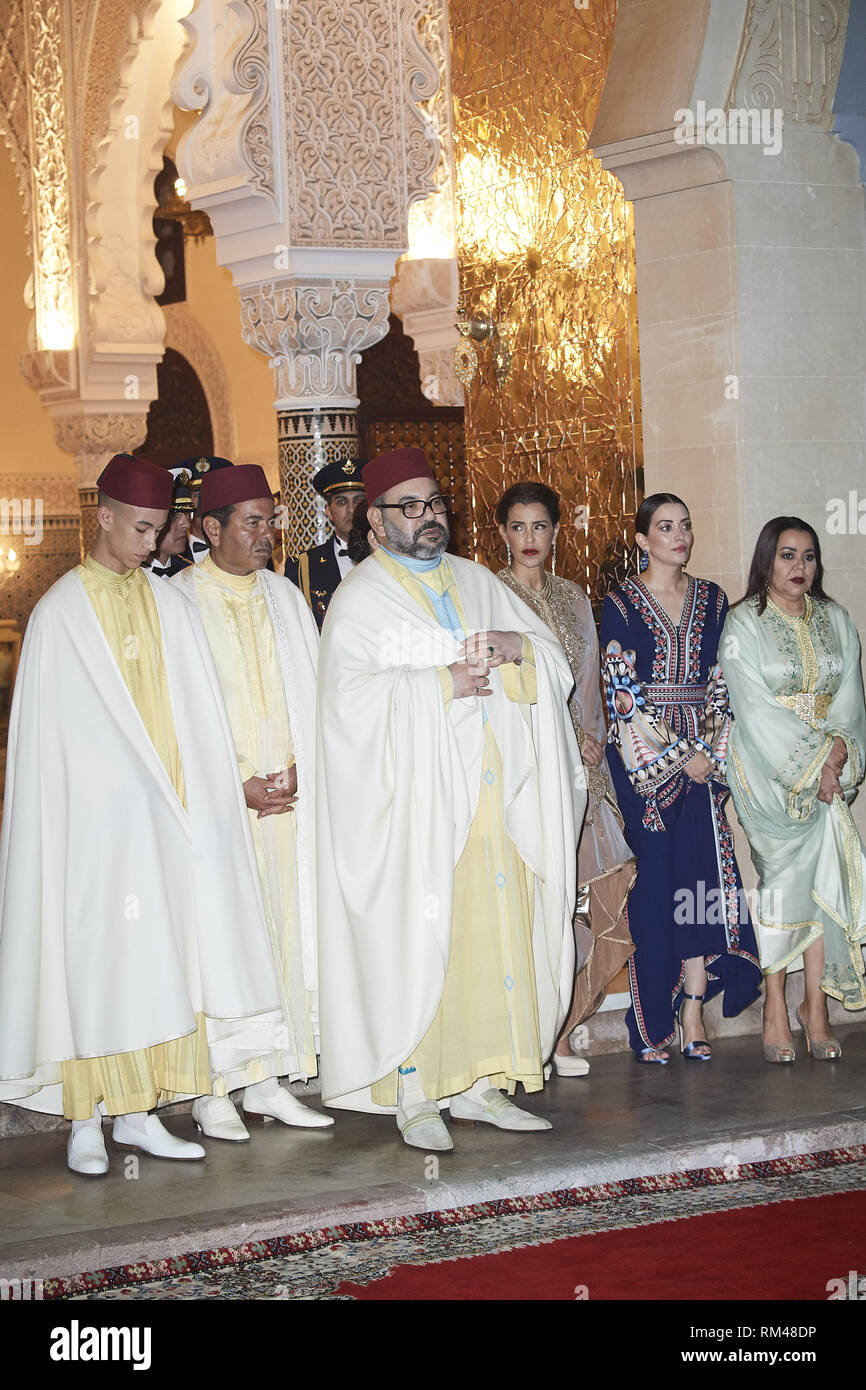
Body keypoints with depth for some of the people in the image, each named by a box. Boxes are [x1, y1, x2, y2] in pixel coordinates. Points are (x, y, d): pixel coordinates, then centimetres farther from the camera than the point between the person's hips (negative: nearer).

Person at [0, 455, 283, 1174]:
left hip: (164, 814, 5)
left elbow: (194, 714, 7)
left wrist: (206, 799, -3)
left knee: (160, 956, 4)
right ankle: (86, 1120, 4)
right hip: (95, 816, -4)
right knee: (94, 958, -3)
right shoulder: (61, 612, -3)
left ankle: (139, 1111, 12)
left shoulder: (169, 604, 10)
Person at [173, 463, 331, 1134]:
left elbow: (311, 696, 11)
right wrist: (235, 785, -12)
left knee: (282, 930, 4)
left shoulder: (285, 597, 12)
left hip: (283, 795, 5)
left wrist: (296, 771, -4)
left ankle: (267, 1078, 10)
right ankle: (213, 1088, 1)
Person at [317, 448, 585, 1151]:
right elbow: (348, 695, -14)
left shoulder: (478, 582, 17)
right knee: (417, 940, -6)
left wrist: (519, 648, -8)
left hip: (494, 798, 5)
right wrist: (440, 684, -16)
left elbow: (555, 660, 14)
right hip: (418, 798, -5)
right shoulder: (360, 597, 0)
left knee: (496, 932, 5)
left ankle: (480, 1084, 13)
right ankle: (414, 1093, 1)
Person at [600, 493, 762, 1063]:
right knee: (654, 881, -5)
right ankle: (651, 1024, 0)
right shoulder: (621, 604, -1)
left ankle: (693, 1017, 2)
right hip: (644, 758, -4)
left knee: (704, 876, -2)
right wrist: (677, 755, -11)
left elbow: (721, 682, 10)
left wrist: (710, 750, -4)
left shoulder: (711, 599, 12)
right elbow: (623, 692, -7)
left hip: (703, 756, 4)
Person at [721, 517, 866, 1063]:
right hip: (769, 769, -4)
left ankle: (816, 1006, -1)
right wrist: (810, 763, -15)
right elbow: (757, 710, -10)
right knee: (786, 875, -9)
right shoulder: (745, 624, -3)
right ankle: (777, 1009, -3)